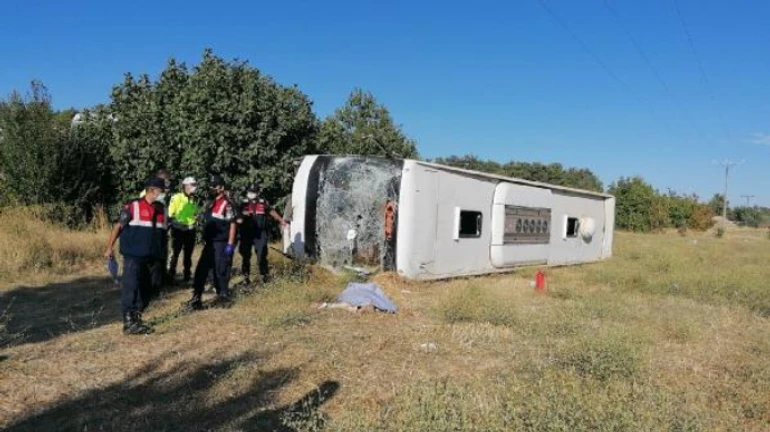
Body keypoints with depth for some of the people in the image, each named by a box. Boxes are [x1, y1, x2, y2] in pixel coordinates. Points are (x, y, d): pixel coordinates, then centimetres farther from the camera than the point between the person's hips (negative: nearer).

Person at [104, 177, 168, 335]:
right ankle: (129, 323, 0)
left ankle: (136, 319, 25)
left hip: (151, 258, 7)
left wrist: (160, 256, 20)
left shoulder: (162, 210, 10)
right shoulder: (133, 206, -8)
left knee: (147, 290, 11)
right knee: (131, 288, -6)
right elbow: (118, 226, -4)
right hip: (133, 256, -6)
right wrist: (110, 247, -5)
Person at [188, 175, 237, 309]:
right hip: (210, 243, 8)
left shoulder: (226, 204, -11)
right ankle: (196, 298, 8)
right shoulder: (210, 204, 16)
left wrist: (230, 244, -19)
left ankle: (223, 294, 16)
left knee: (221, 270, -1)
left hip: (221, 244, -8)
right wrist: (204, 240, 20)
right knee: (201, 269, 5)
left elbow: (232, 224, -15)